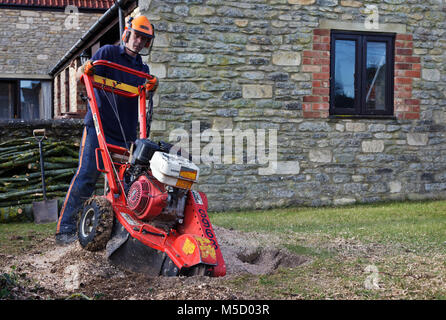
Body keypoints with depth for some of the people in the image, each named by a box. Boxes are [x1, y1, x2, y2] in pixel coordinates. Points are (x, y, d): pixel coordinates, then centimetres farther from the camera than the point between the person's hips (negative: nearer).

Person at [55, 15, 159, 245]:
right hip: (99, 127, -5)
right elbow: (81, 77, 0)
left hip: (125, 134, 5)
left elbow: (144, 95, 6)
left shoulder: (142, 69, 20)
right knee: (86, 176, -12)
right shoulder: (108, 53, 7)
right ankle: (65, 229, -10)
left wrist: (151, 88, -17)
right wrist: (84, 70, -23)